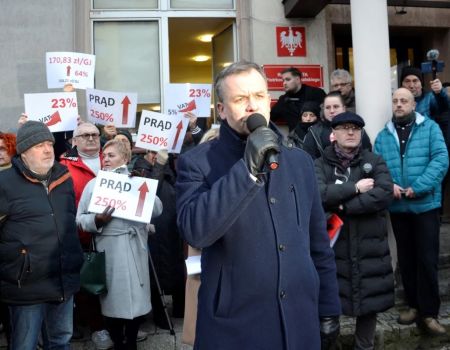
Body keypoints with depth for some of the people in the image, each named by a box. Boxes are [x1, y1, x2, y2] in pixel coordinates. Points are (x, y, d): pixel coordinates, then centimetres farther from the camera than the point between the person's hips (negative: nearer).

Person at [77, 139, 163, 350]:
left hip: (135, 247, 1)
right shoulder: (94, 184, 8)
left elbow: (157, 210, 2)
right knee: (113, 299, 4)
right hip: (109, 249, -1)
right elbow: (80, 218, 2)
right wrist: (97, 220, -17)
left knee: (136, 297, 4)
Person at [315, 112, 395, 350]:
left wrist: (342, 206, -15)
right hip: (334, 246, -1)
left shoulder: (375, 161, 7)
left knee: (369, 301, 12)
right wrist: (355, 188, -15)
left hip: (369, 246, 2)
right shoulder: (320, 165, 2)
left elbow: (385, 194, -11)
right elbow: (317, 195, -17)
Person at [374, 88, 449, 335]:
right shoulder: (383, 136, 10)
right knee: (405, 258, 13)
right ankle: (413, 305, 28)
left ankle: (429, 312, 12)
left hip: (425, 204, -3)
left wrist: (418, 188, -21)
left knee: (427, 259, -1)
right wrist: (388, 185, -18)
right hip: (397, 206, 4)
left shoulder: (430, 128, -1)